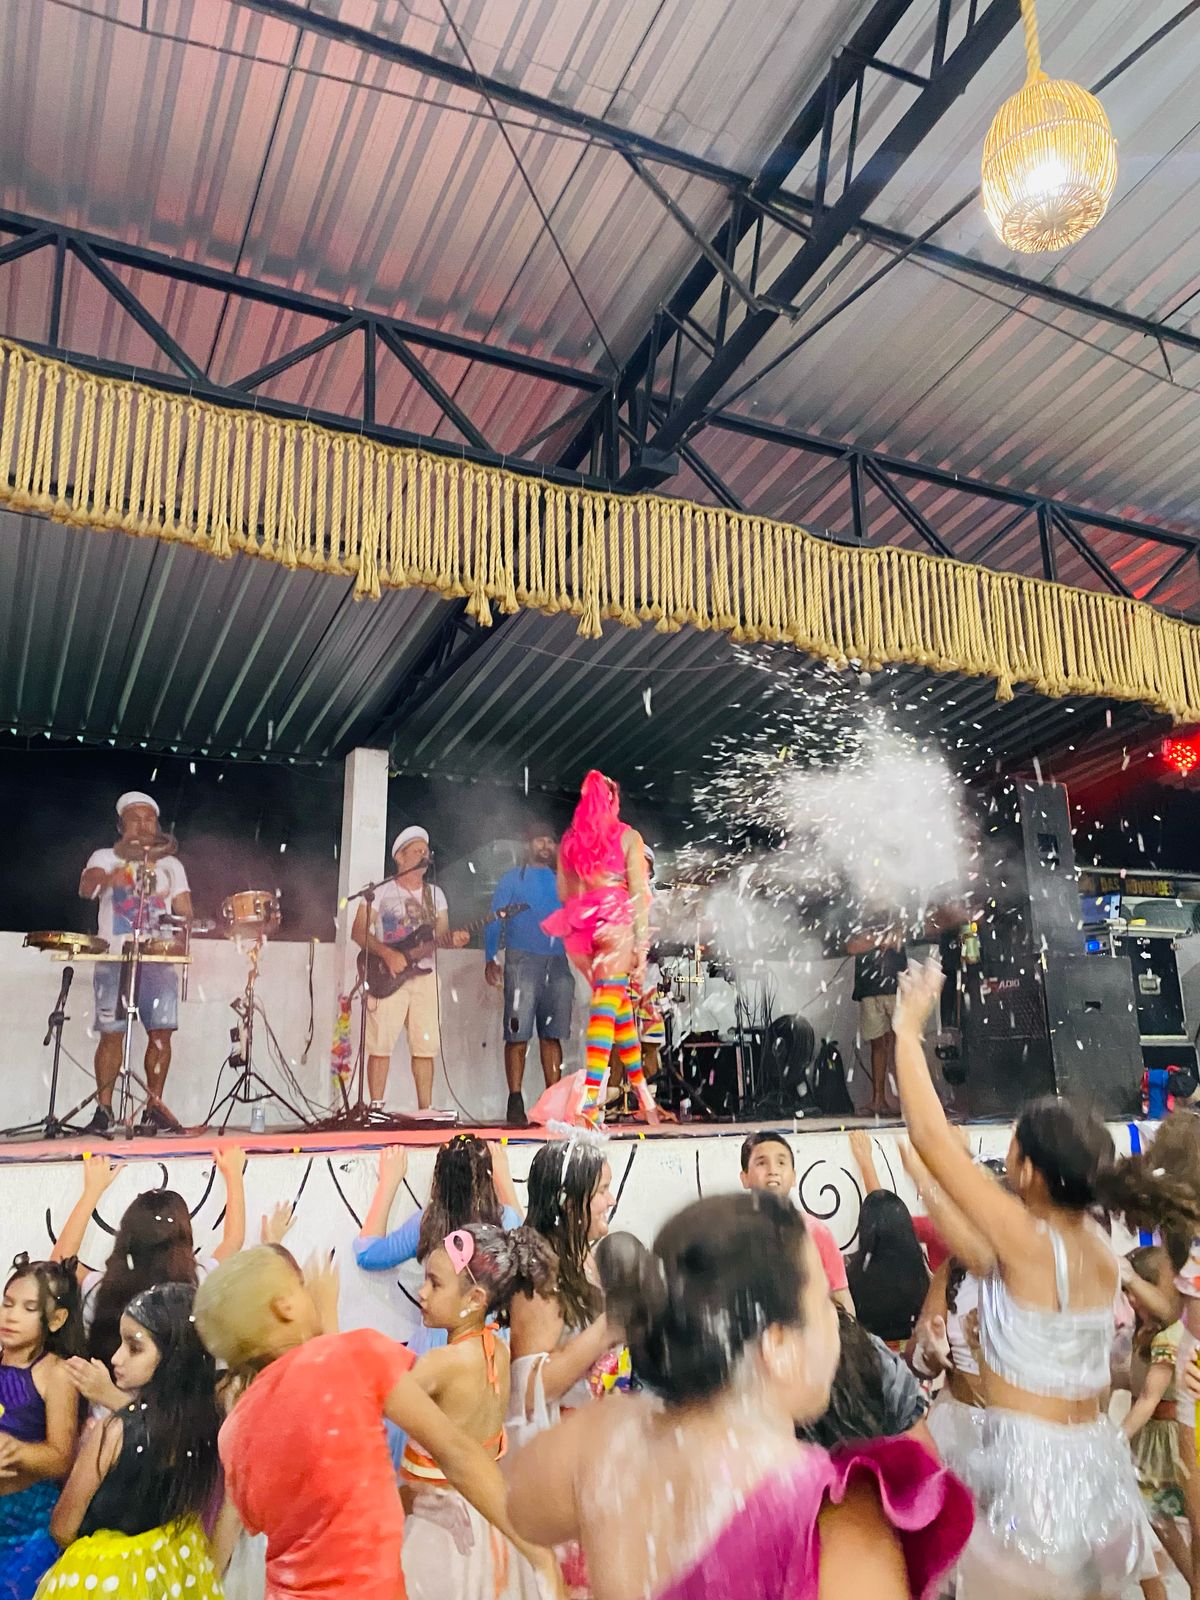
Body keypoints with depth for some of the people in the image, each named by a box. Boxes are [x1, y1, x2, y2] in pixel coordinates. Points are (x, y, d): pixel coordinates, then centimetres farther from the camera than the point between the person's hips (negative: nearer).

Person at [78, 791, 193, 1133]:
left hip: (160, 961, 2)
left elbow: (185, 909, 15)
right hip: (114, 960, -2)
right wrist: (107, 879, -33)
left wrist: (185, 922, -8)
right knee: (111, 1034, -6)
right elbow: (85, 887, -11)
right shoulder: (105, 857, 10)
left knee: (161, 1032, -4)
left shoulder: (170, 864, 18)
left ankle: (154, 1107, 5)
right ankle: (103, 1108, 4)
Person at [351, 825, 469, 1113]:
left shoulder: (434, 894, 15)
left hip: (424, 976, 4)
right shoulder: (381, 891, 1)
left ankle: (424, 1109, 8)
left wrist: (453, 938, -13)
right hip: (387, 977, -4)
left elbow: (441, 934, 11)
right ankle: (376, 1108, 2)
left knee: (425, 1046, 2)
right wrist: (388, 954, -18)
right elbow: (358, 932, -5)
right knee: (380, 1045, -7)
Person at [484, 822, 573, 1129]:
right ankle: (515, 1103, -2)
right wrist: (490, 959, -8)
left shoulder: (561, 879, 18)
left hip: (557, 962, 4)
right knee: (518, 1034, -6)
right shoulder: (512, 878, 8)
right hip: (522, 961, -4)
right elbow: (495, 919, 4)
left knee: (552, 1034, 5)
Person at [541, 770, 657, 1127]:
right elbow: (640, 895, -3)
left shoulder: (569, 840, 13)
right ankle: (590, 1097, -20)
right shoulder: (628, 837, 3)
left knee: (619, 1004, 16)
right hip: (616, 925, -4)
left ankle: (643, 1092, 25)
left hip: (580, 931, 4)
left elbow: (564, 892, 16)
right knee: (608, 1005, -8)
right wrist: (641, 948, -3)